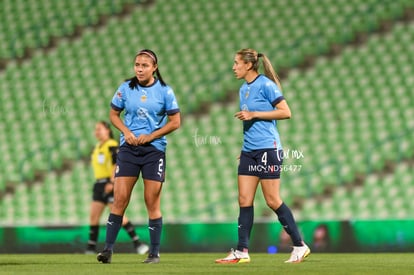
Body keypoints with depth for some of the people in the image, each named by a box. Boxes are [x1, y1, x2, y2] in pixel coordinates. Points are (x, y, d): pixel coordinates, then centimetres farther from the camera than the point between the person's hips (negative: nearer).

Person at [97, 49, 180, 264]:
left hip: (154, 149, -1)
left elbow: (175, 122, 0)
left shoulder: (164, 91, -2)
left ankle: (154, 252, 10)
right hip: (129, 147, 1)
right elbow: (113, 114, 13)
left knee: (152, 203, 1)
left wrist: (150, 136, -10)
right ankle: (108, 249, -2)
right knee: (119, 199, -5)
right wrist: (126, 132, -5)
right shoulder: (126, 88, 3)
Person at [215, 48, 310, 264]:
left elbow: (285, 112, -14)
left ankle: (300, 246, 5)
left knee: (272, 200, -5)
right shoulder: (243, 89, 14)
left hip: (268, 149, -8)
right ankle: (242, 252, 3)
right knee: (244, 200, 2)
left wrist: (253, 114, -17)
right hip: (248, 151, 8)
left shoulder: (266, 85, -10)